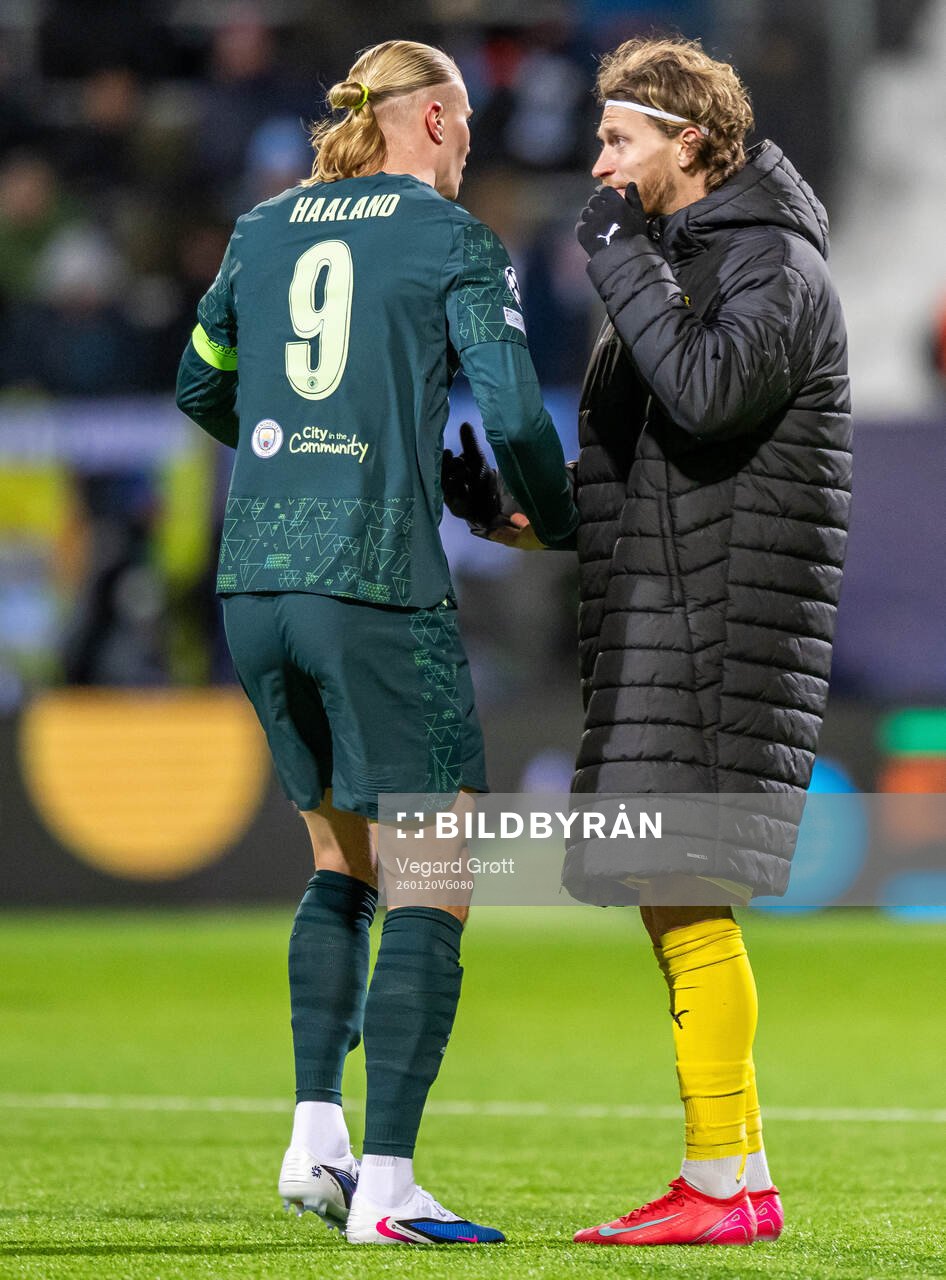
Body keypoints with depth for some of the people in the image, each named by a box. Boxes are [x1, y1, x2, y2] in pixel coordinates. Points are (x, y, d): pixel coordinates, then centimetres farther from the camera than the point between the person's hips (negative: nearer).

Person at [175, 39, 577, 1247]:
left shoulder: (263, 230, 14)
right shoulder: (458, 245, -2)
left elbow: (201, 388, 26)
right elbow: (514, 418, -9)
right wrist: (554, 521, 10)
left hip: (255, 580, 6)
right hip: (380, 586, -6)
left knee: (343, 863, 21)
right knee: (434, 883, -1)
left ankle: (316, 1140, 12)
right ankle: (386, 1183, -7)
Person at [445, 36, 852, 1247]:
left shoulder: (776, 267, -10)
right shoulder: (674, 266, 20)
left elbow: (705, 393, -28)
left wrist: (620, 258, -17)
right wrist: (525, 520, 13)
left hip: (723, 623, -10)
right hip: (659, 625, 10)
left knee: (684, 893, -13)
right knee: (668, 900, 8)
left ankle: (724, 1180, -10)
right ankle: (735, 1176, 11)